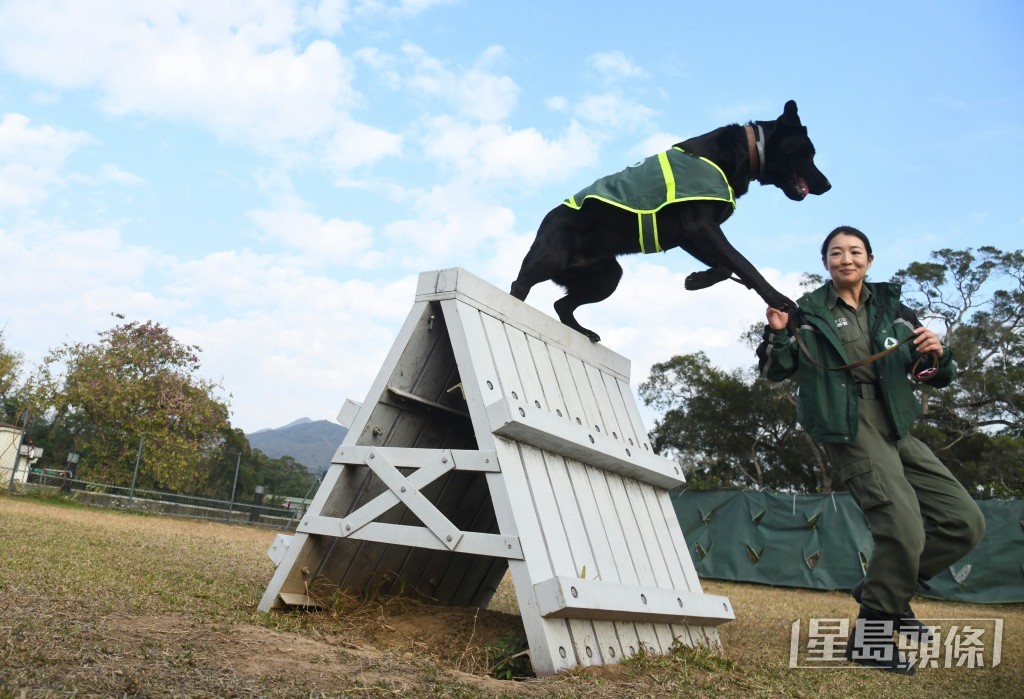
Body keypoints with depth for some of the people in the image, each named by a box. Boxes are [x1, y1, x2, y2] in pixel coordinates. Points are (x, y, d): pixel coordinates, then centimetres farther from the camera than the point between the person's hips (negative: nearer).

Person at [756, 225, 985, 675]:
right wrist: (778, 332, -12)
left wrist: (936, 355, -10)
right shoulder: (809, 312, 2)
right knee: (903, 528, -20)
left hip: (897, 429, 6)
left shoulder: (891, 309, 13)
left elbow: (936, 378, 13)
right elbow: (776, 372, 6)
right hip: (849, 428, -6)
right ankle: (870, 635, -1)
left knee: (966, 522, 6)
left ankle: (884, 587, 22)